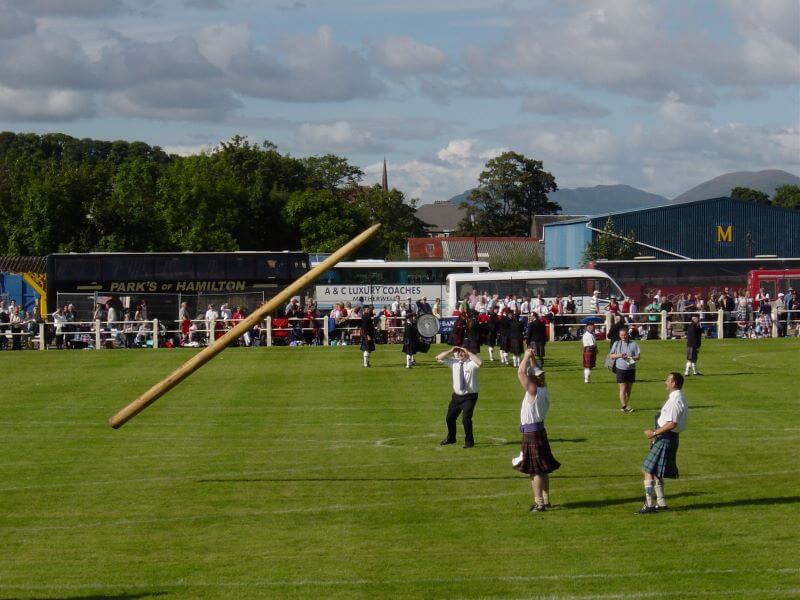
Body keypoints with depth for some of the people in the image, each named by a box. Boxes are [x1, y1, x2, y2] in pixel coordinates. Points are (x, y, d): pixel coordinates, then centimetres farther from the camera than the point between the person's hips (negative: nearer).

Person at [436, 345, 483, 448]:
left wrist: (468, 353, -27)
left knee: (466, 418, -15)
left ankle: (469, 441, 5)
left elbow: (480, 363, -35)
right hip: (457, 396, 6)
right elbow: (439, 358, 6)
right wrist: (450, 351, -6)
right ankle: (450, 438, 39)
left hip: (470, 396, -6)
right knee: (449, 418, 15)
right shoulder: (454, 362, 4)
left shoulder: (471, 363, -12)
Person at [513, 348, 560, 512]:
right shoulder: (543, 389, 5)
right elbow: (536, 373, 22)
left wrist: (526, 357, -7)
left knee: (535, 470, -7)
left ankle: (539, 502, -8)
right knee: (542, 469, 15)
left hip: (531, 433, -9)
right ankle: (545, 499, 22)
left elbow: (521, 373, -18)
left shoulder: (534, 391, -18)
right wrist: (531, 360, 19)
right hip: (539, 430, 9)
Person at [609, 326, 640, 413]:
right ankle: (623, 406, -14)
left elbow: (638, 356, -2)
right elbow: (611, 355, 6)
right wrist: (619, 355, -13)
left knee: (628, 389, 12)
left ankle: (627, 405, 25)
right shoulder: (616, 344, 4)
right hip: (621, 369, -2)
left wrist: (630, 358, -21)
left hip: (631, 369, 2)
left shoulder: (633, 344, 1)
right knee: (623, 388, -10)